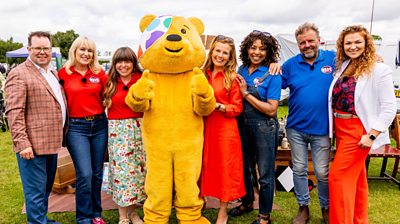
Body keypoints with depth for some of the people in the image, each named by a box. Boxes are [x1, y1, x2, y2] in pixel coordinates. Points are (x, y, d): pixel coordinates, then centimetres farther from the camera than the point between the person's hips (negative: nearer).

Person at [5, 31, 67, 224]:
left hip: (51, 143, 8)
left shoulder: (53, 73, 16)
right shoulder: (19, 74, -10)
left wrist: (61, 136, 18)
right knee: (36, 190, 2)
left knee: (46, 187, 21)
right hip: (32, 146, -8)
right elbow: (14, 112, -16)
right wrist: (22, 143, -21)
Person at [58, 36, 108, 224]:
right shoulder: (64, 73, -2)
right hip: (76, 127, -3)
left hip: (99, 125, 3)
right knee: (85, 174, -8)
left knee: (97, 172, 12)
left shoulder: (99, 73, 3)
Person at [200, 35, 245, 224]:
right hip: (204, 127, 4)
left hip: (225, 129, -4)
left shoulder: (232, 77, -5)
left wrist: (218, 106, -19)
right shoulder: (203, 74, 8)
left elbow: (237, 108, -5)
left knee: (224, 168, 4)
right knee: (204, 166, 11)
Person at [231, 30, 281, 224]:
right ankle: (247, 202, 43)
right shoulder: (241, 70, 3)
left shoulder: (272, 75, -12)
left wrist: (246, 93, -17)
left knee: (265, 174, 8)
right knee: (245, 168, 20)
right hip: (243, 124, 5)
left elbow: (271, 110, -18)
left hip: (264, 127, -5)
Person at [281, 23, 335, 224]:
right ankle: (303, 207, 31)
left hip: (322, 128, -1)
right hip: (296, 128, 2)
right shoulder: (290, 64, 1)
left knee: (322, 172, 10)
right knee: (299, 169, 13)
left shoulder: (332, 58, -2)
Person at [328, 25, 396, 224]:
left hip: (358, 130, -7)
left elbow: (389, 108, -15)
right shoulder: (343, 66, 7)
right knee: (356, 177, 17)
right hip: (340, 128, 7)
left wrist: (372, 135, -19)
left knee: (338, 176, -6)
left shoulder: (379, 70, -14)